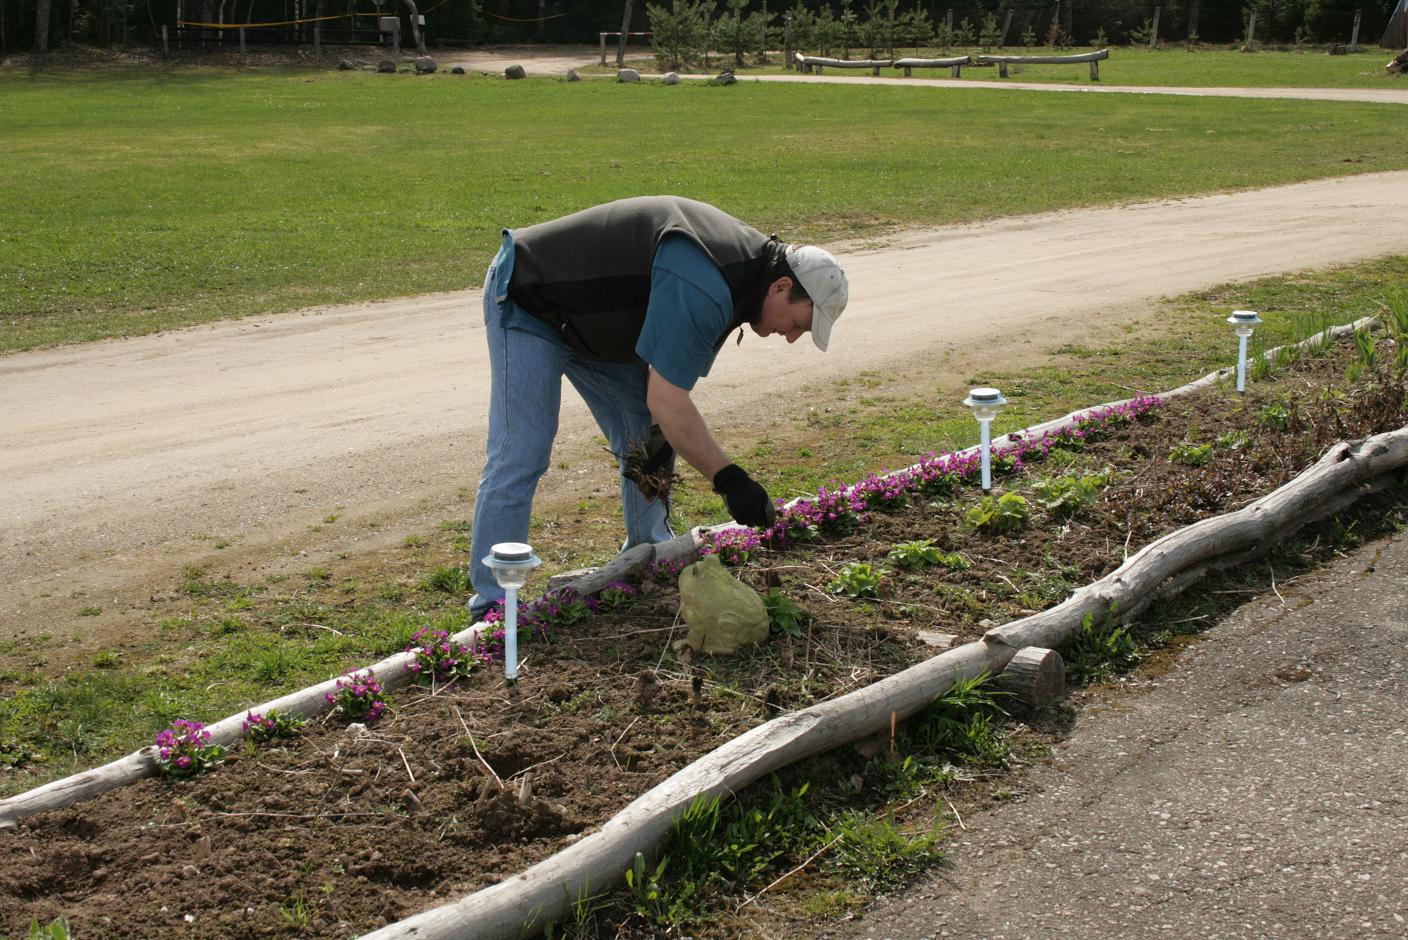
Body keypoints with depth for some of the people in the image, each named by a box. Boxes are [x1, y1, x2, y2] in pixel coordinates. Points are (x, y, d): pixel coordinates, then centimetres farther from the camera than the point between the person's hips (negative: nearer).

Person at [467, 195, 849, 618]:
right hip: (526, 299, -10)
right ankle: (492, 607, -8)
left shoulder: (748, 261, -1)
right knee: (520, 454, -14)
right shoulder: (704, 286, -34)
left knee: (645, 438, 11)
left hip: (593, 315, 10)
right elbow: (665, 400, -35)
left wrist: (660, 435, -2)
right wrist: (728, 478, -29)